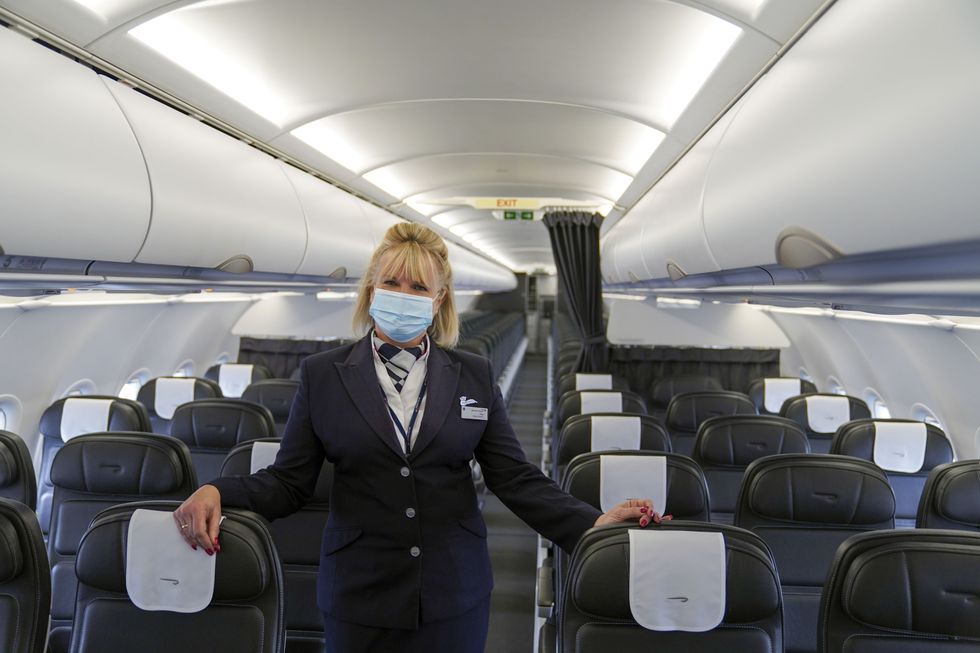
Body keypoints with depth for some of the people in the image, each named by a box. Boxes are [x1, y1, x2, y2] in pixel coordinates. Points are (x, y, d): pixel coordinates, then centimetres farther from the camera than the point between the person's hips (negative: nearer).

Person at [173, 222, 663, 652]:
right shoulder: (322, 375, 0)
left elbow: (515, 477, 0)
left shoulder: (474, 376, 3)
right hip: (359, 596, 0)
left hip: (455, 598, 1)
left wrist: (592, 523, -12)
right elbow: (288, 481, -1)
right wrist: (216, 492, -18)